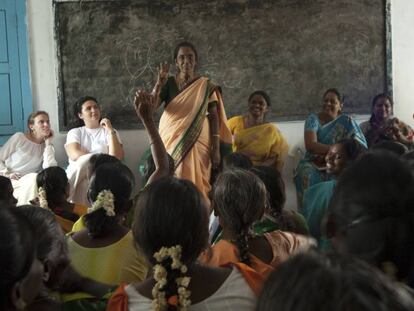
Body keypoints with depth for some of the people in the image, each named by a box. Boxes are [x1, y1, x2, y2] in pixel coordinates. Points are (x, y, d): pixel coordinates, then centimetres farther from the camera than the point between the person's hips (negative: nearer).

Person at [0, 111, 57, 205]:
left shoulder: (47, 147, 9)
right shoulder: (19, 137, 1)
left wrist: (48, 143, -5)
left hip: (30, 184, 3)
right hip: (8, 182, -3)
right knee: (34, 178, -33)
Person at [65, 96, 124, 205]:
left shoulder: (109, 132, 17)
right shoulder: (75, 132, 17)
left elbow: (116, 157, -2)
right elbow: (74, 155, -4)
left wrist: (111, 131, -6)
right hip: (77, 173, 1)